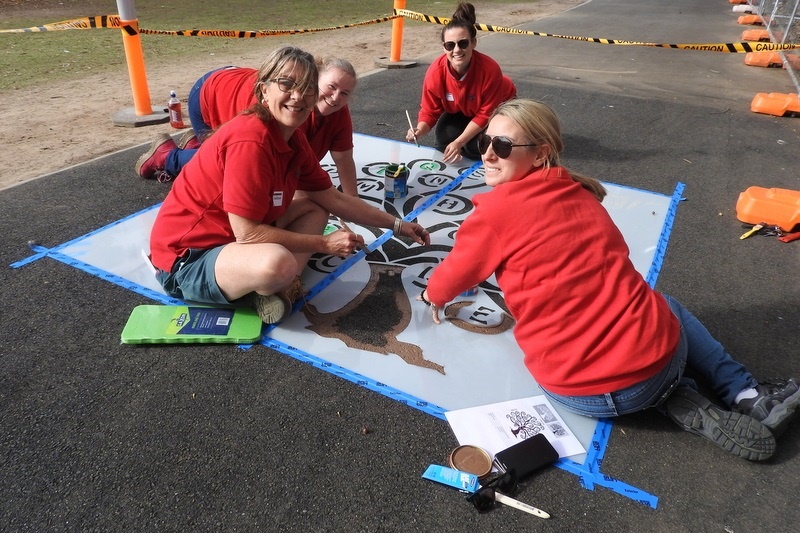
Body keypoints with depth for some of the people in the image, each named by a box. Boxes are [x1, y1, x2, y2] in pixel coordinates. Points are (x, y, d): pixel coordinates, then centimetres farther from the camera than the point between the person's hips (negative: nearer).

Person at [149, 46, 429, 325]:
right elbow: (247, 232, -26)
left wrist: (397, 225, 10)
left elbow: (334, 199, 9)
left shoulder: (294, 140, 1)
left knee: (314, 208, 9)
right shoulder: (251, 141, -26)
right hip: (186, 257, -10)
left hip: (231, 237, 10)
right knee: (278, 263, -38)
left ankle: (279, 288, -9)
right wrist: (324, 243, -18)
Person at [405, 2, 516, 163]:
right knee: (444, 138, -18)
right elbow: (429, 111, -20)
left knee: (477, 146, -24)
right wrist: (420, 131, -43)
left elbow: (485, 114, -28)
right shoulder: (435, 72, -31)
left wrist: (459, 142, -33)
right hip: (461, 109, 3)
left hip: (498, 107, -3)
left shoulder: (490, 69, -38)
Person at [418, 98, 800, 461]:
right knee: (664, 306, 38)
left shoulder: (494, 211, -9)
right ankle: (747, 395, 21)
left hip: (580, 393, -3)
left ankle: (691, 412, 11)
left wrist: (433, 295, 29)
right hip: (659, 361, 4)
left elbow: (453, 276, 7)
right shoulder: (579, 193, 8)